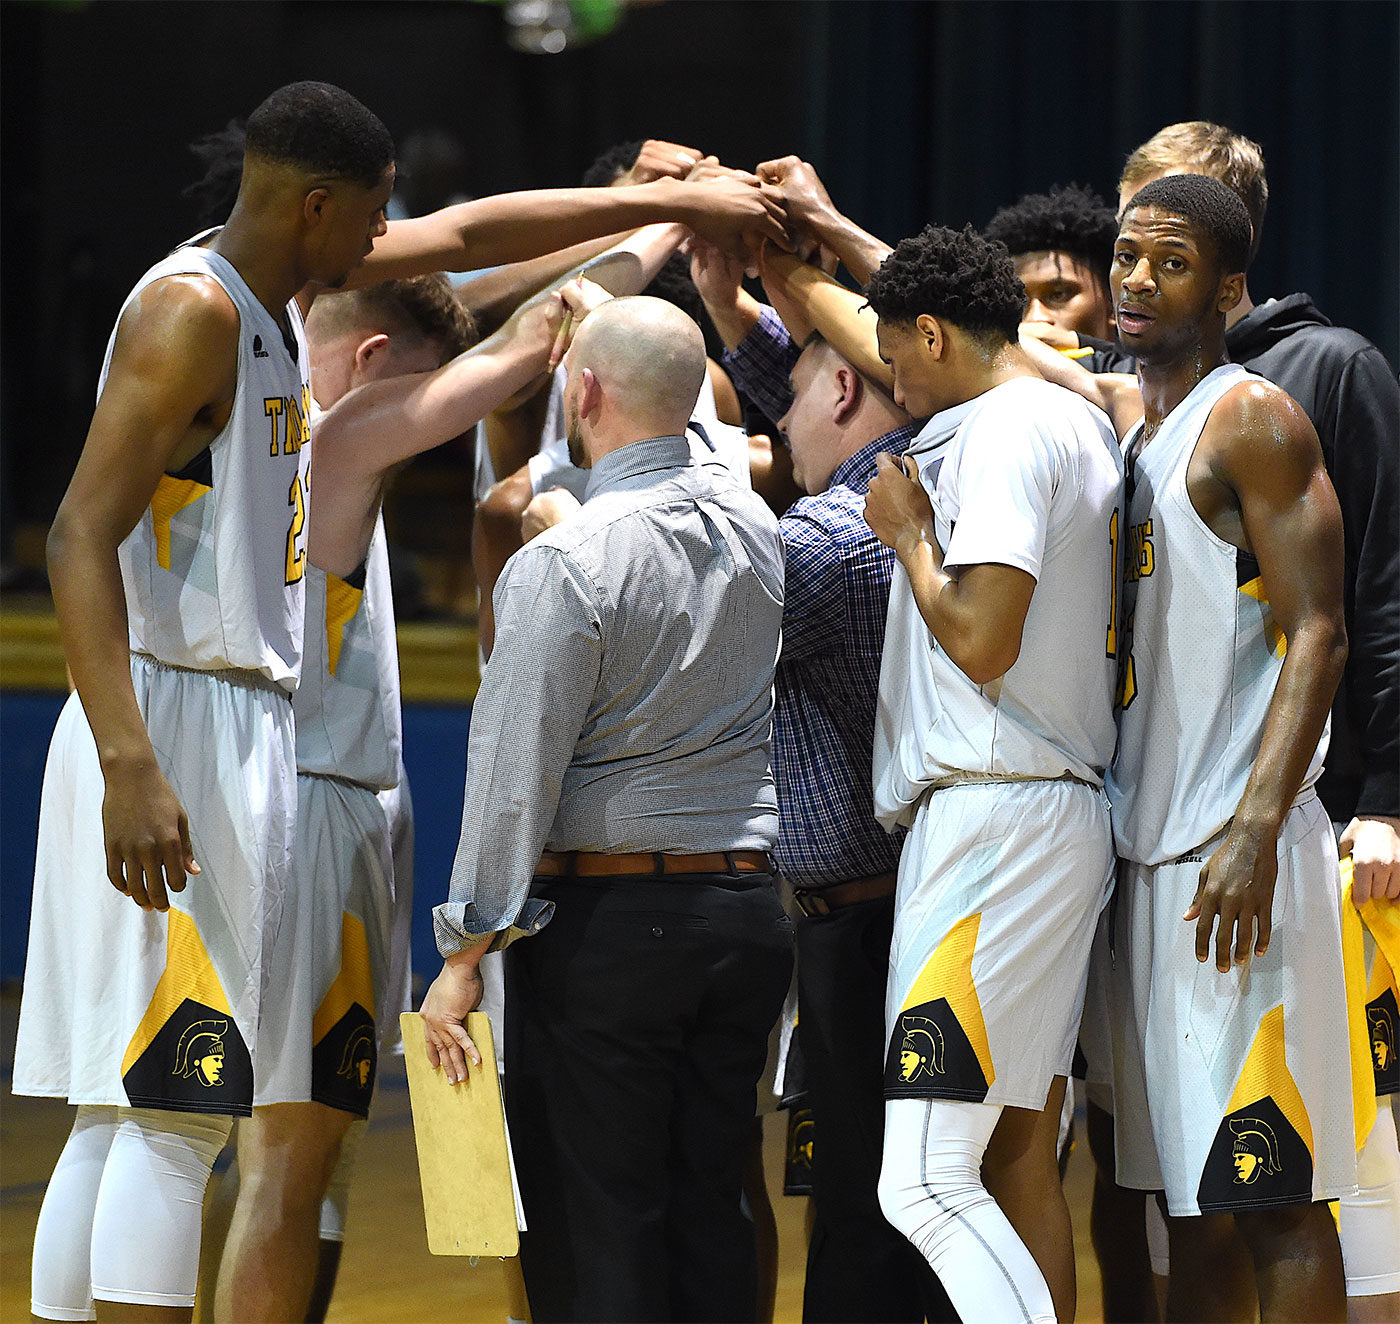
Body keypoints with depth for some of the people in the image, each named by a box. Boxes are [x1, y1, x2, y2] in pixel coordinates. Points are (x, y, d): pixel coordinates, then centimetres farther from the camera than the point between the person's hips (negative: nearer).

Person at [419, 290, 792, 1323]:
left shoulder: (564, 563, -13)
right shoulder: (756, 529, 6)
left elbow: (516, 772, -13)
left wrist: (465, 954, -9)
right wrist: (607, 312, 40)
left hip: (607, 920, -6)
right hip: (747, 903, 6)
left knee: (591, 1229, -3)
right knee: (710, 1209, 10)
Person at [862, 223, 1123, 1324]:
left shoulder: (1006, 434, -12)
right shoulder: (1085, 423, 18)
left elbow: (981, 639, -20)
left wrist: (910, 533, -3)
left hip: (995, 816, -10)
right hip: (1063, 811, 10)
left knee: (926, 1185, -14)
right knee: (1019, 1159, 10)